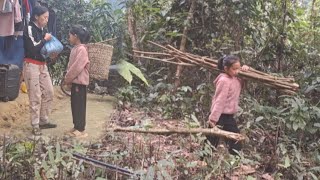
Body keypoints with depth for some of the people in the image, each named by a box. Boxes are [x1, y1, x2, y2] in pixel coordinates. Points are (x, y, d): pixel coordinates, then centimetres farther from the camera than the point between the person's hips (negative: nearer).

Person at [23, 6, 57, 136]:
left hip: (43, 65, 8)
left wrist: (51, 54, 0)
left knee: (49, 93, 9)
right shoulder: (29, 29, -12)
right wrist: (45, 39, -11)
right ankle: (35, 126, 5)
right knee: (35, 96, -5)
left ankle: (43, 121, 21)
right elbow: (33, 49, -22)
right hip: (32, 65, -8)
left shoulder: (42, 30, 12)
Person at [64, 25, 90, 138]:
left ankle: (81, 130, 5)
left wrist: (67, 79, -14)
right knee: (74, 105, 14)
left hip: (80, 82, -10)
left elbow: (77, 67, -22)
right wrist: (67, 78, 8)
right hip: (75, 81, 10)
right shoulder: (76, 48, 13)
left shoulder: (81, 49, -18)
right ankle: (76, 127, 24)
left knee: (79, 105, -3)